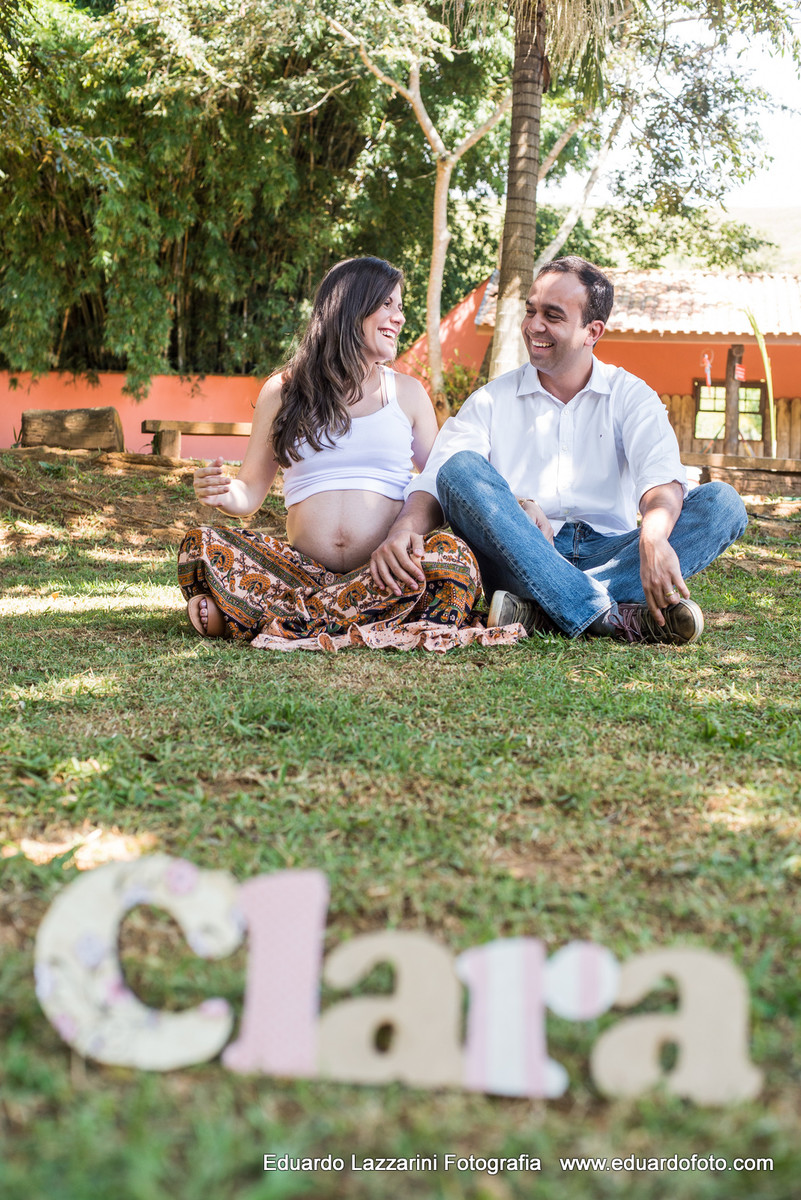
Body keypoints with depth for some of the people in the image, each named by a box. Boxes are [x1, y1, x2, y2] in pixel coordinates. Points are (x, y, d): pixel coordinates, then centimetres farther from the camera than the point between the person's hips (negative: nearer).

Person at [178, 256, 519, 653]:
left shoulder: (407, 392, 17)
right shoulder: (283, 390, 14)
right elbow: (251, 491, 16)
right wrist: (223, 493, -8)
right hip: (303, 569, -1)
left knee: (450, 555, -34)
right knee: (200, 544, -24)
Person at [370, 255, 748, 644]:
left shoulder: (630, 397, 9)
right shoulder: (491, 401, 11)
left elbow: (660, 477, -11)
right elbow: (436, 482, -4)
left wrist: (653, 538, -35)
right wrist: (403, 528, -29)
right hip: (522, 560, 0)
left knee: (722, 503, -21)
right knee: (461, 468, -25)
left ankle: (542, 612, -37)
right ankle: (606, 616, -40)